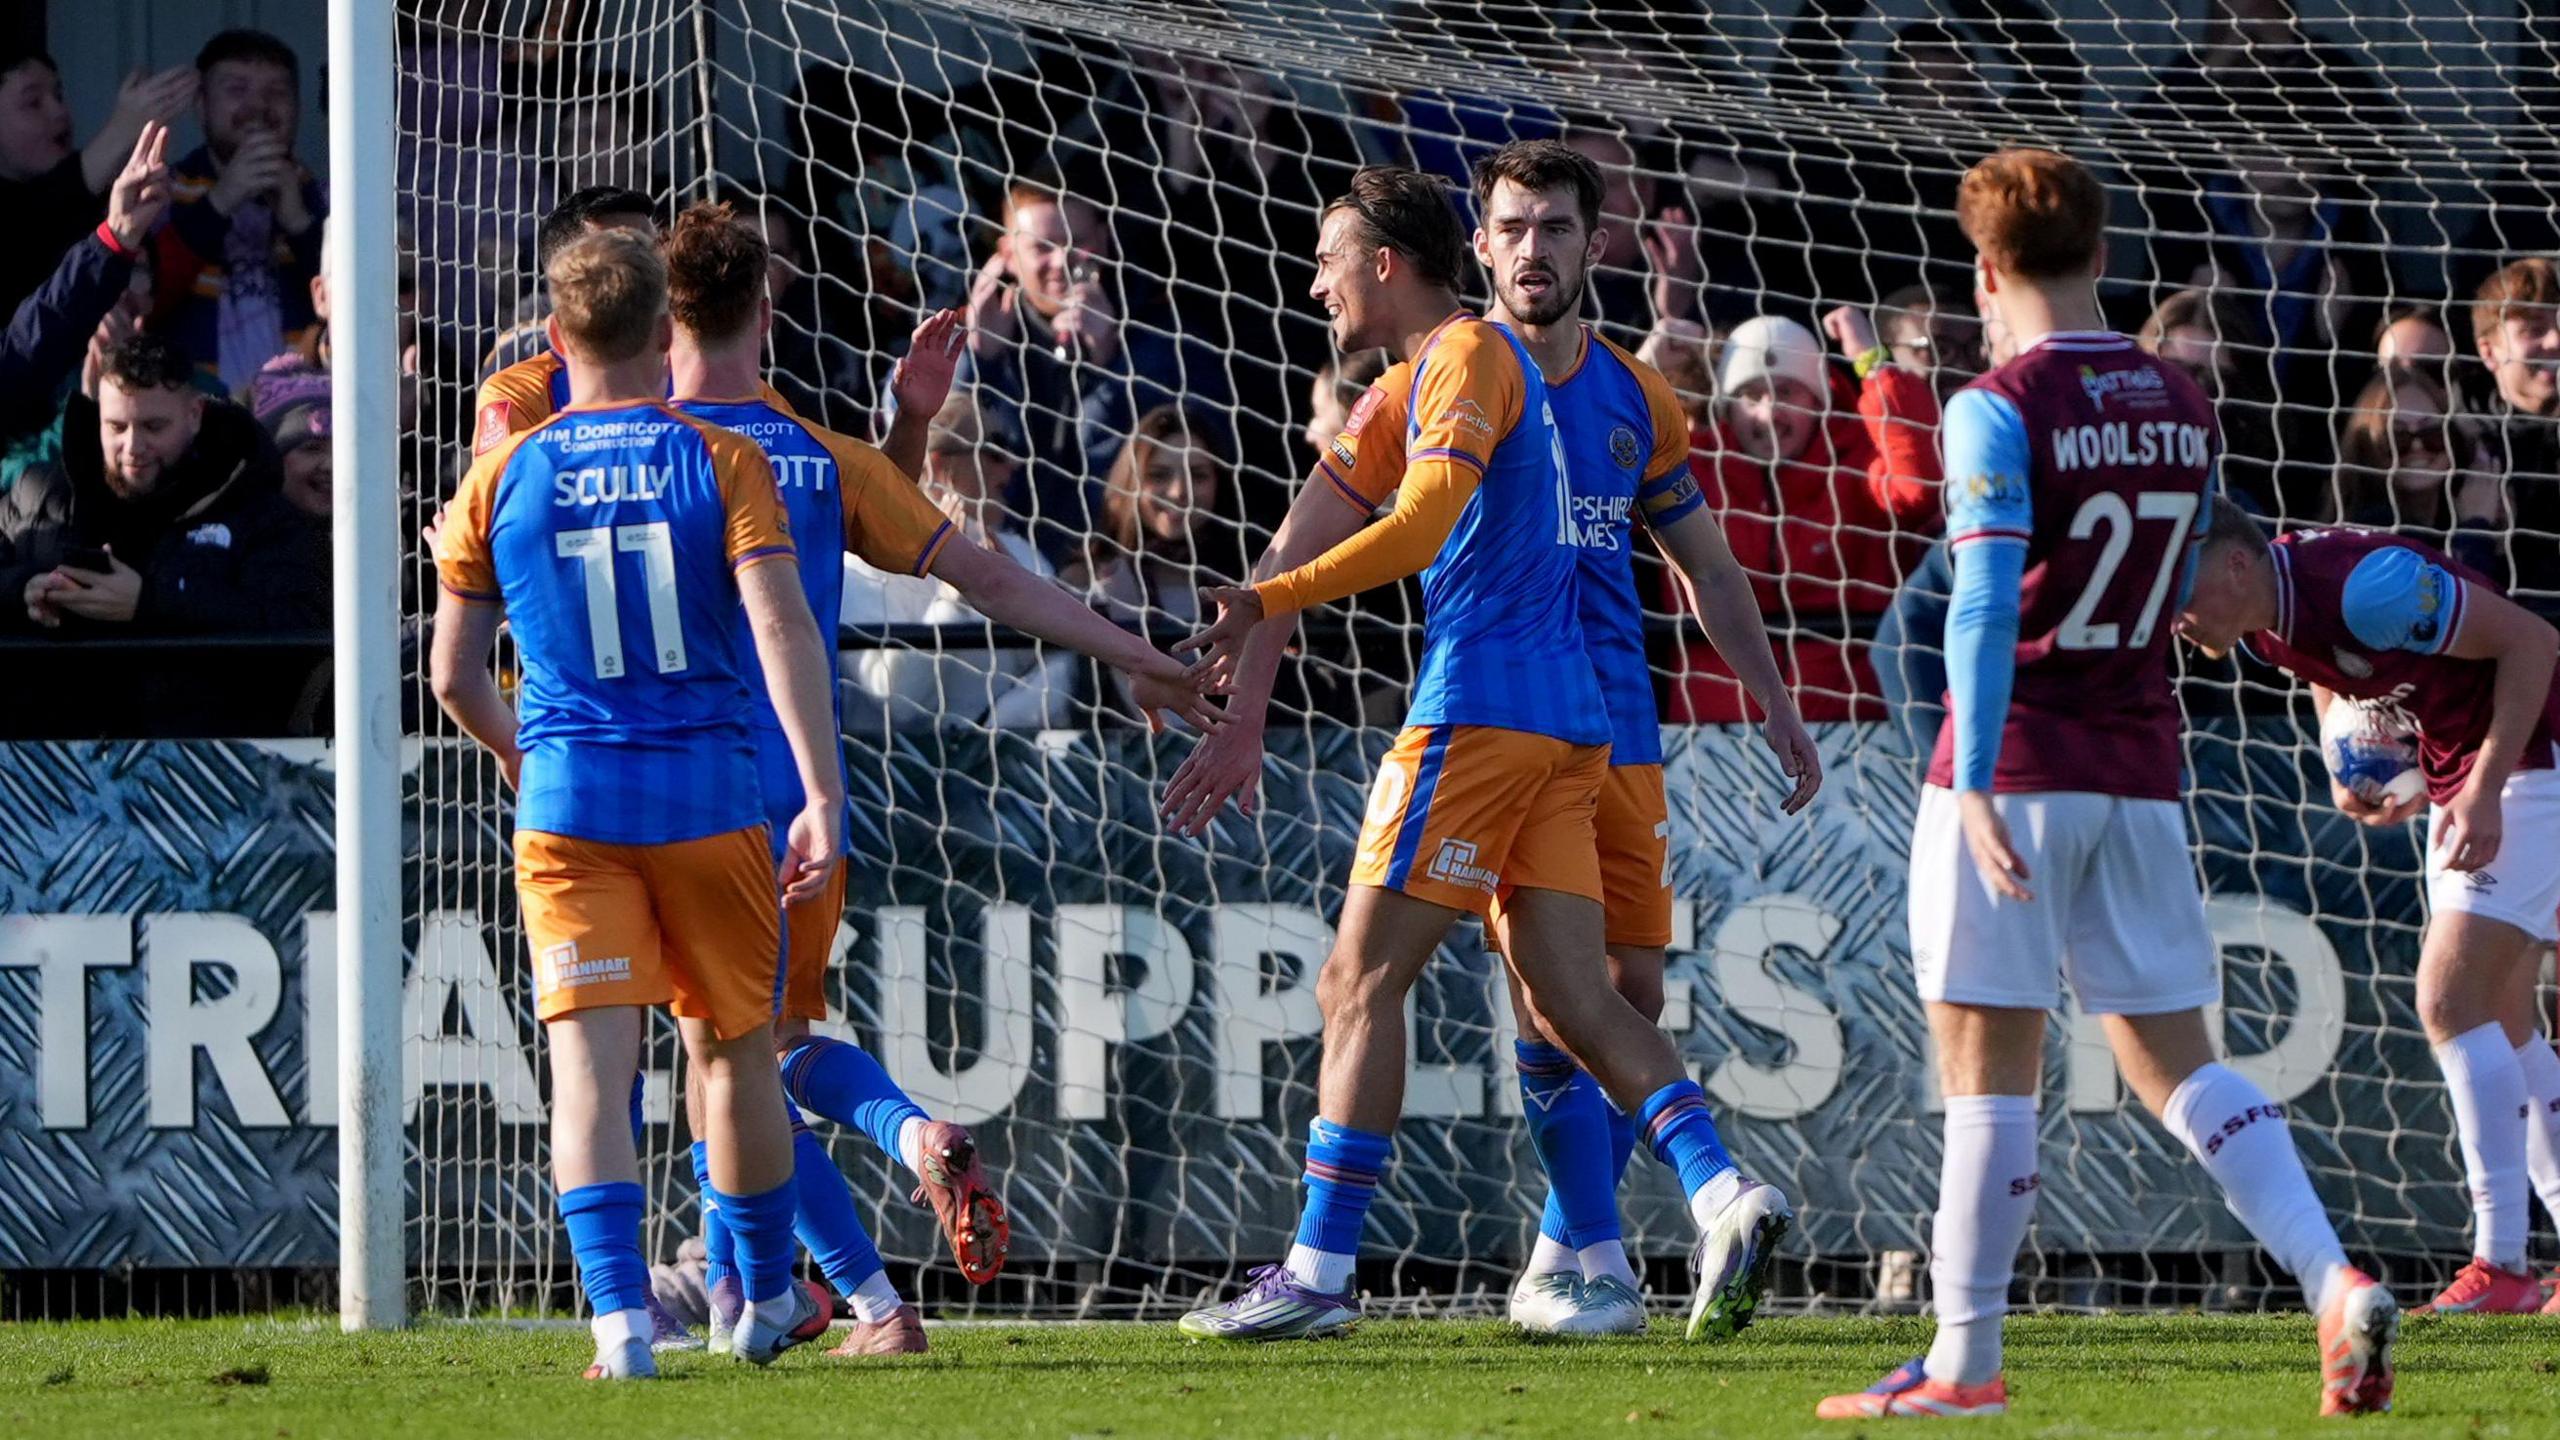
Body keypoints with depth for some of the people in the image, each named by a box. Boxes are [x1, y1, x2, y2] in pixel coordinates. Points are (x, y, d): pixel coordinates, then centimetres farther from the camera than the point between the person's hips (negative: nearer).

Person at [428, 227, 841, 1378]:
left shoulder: (502, 478, 3)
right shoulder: (720, 462, -1)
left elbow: (452, 672, 9)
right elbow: (781, 626, -13)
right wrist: (822, 795, -15)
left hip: (570, 799, 0)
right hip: (710, 795, 0)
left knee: (589, 1063, -6)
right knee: (736, 1052, 16)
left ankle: (622, 1316, -21)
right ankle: (768, 1301, 30)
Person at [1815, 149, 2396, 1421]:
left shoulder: (2000, 411, -11)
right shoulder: (2183, 407, 8)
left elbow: (1984, 607, -20)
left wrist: (1976, 785, -24)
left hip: (2016, 766, -6)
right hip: (2139, 768, 6)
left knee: (1988, 1065, -1)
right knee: (2174, 1060, 8)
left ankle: (1965, 1361, 2)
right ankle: (2335, 1279, -10)